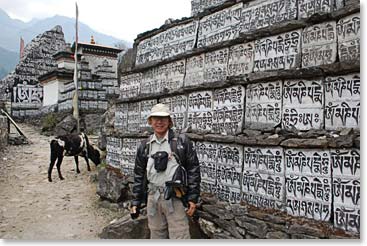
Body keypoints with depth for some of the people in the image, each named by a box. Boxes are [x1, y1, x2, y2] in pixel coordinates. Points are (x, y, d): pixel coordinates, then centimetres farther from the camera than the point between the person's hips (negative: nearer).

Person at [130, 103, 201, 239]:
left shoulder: (182, 141, -3)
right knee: (156, 235, 15)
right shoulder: (145, 146, 9)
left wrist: (193, 198, -7)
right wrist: (135, 201, 10)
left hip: (175, 198, -4)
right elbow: (139, 175, 13)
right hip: (153, 198, 4)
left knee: (179, 237, -2)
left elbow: (193, 170, -4)